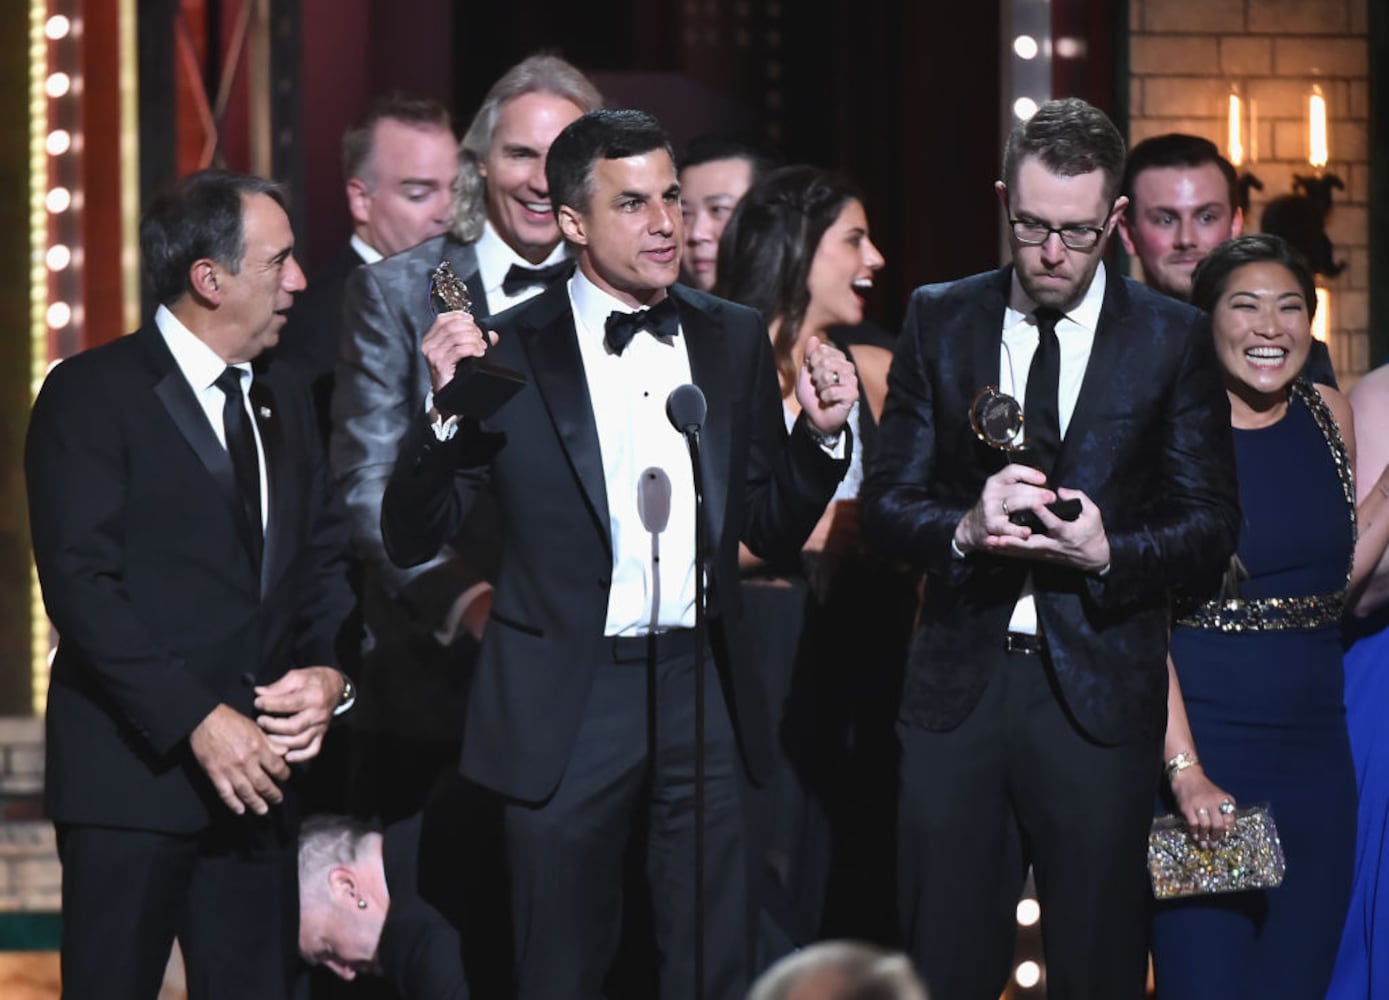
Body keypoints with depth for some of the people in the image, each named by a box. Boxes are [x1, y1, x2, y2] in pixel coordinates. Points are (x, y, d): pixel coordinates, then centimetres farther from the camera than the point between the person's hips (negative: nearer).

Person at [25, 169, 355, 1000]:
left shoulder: (286, 404, 16)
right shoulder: (92, 395, -6)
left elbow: (326, 559, 15)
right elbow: (81, 583, -14)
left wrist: (331, 674, -6)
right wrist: (197, 721, -19)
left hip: (259, 773, 6)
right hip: (135, 775, -6)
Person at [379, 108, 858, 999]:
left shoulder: (735, 340, 7)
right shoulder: (509, 355, -5)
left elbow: (774, 532, 12)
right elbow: (411, 542, -6)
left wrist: (821, 433, -6)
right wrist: (447, 408, -22)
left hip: (703, 692, 3)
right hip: (566, 707, -3)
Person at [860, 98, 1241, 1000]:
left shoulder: (1173, 340, 1)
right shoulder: (940, 322, 7)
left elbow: (1212, 522, 2)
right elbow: (887, 503, 6)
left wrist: (1110, 553, -17)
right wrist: (965, 529, -16)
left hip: (1100, 691, -2)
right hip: (956, 687, 2)